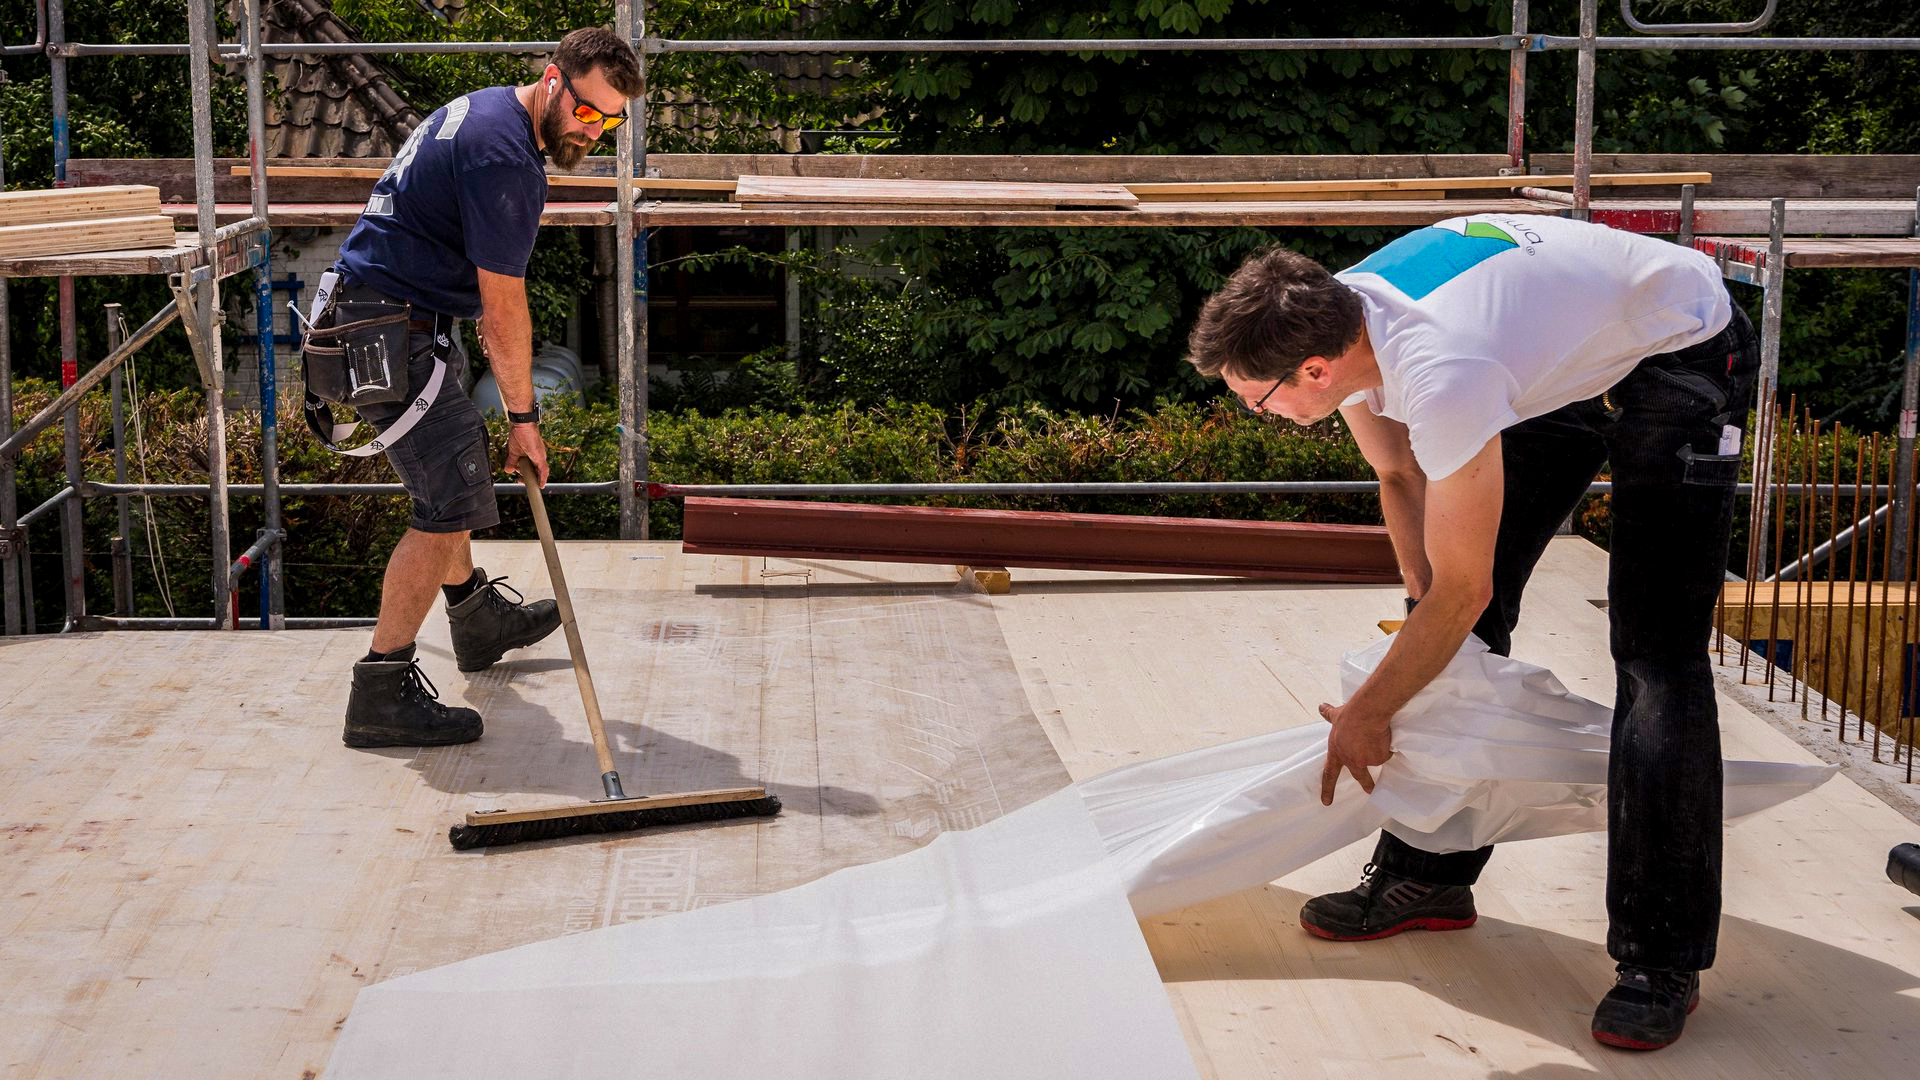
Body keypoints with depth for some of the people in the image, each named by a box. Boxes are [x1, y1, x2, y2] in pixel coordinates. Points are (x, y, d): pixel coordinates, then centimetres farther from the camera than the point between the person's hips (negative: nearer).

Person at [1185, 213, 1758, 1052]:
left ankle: (1662, 958, -10)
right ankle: (1428, 876, 17)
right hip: (1564, 360, 9)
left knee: (1655, 656, -16)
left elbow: (1463, 591, -28)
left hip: (1680, 351, -8)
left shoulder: (1443, 381, -41)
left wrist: (1367, 712, -16)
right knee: (1454, 642, 6)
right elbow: (1399, 476, 3)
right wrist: (1425, 612, -1)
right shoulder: (1338, 318, -17)